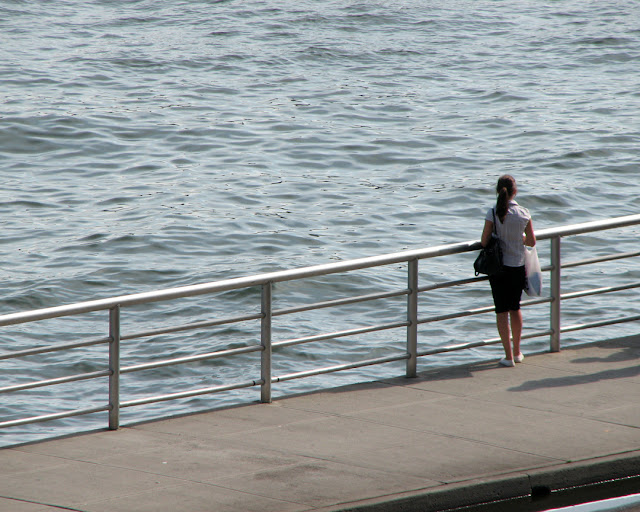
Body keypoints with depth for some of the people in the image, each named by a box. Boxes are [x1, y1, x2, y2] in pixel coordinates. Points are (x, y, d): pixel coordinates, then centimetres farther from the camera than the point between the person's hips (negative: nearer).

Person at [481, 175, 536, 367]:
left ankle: (509, 356, 2)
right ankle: (517, 352, 29)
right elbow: (531, 241, 2)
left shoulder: (493, 213, -15)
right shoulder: (524, 213, -7)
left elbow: (484, 242, -13)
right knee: (515, 308, 20)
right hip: (518, 265, 3)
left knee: (502, 310, 4)